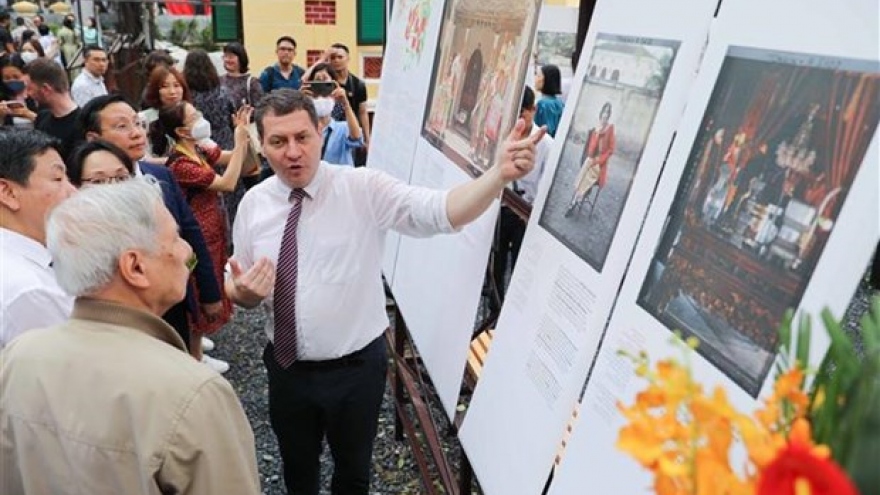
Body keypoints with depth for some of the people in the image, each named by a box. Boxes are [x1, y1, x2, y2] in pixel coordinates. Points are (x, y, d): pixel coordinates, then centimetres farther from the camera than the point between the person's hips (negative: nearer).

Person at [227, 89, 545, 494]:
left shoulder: (365, 189, -16)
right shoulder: (254, 204, -5)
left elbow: (442, 212, -30)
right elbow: (237, 290, 5)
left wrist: (499, 174, -46)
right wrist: (244, 290, -19)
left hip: (355, 368, -2)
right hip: (286, 368, 3)